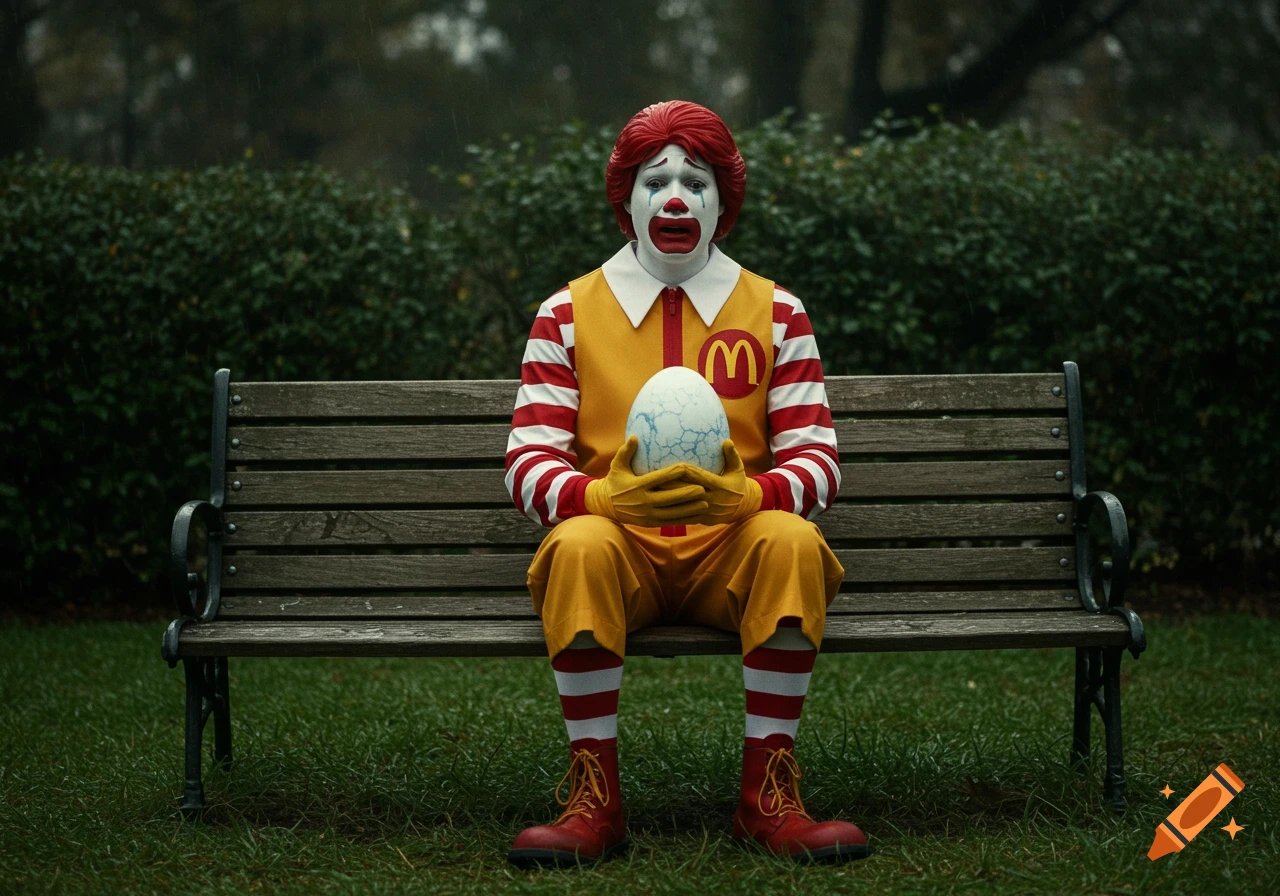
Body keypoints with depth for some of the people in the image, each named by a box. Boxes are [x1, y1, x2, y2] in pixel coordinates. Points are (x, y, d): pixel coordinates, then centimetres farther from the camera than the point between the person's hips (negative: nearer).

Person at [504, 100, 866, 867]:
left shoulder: (776, 313, 8)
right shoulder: (568, 314, 6)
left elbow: (817, 460, 2)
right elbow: (529, 465, -1)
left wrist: (748, 495, -22)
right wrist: (607, 496, -24)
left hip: (732, 547, 1)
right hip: (621, 549, 0)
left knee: (791, 540, -32)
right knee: (579, 546, -35)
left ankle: (769, 795, -22)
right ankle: (595, 800, -25)